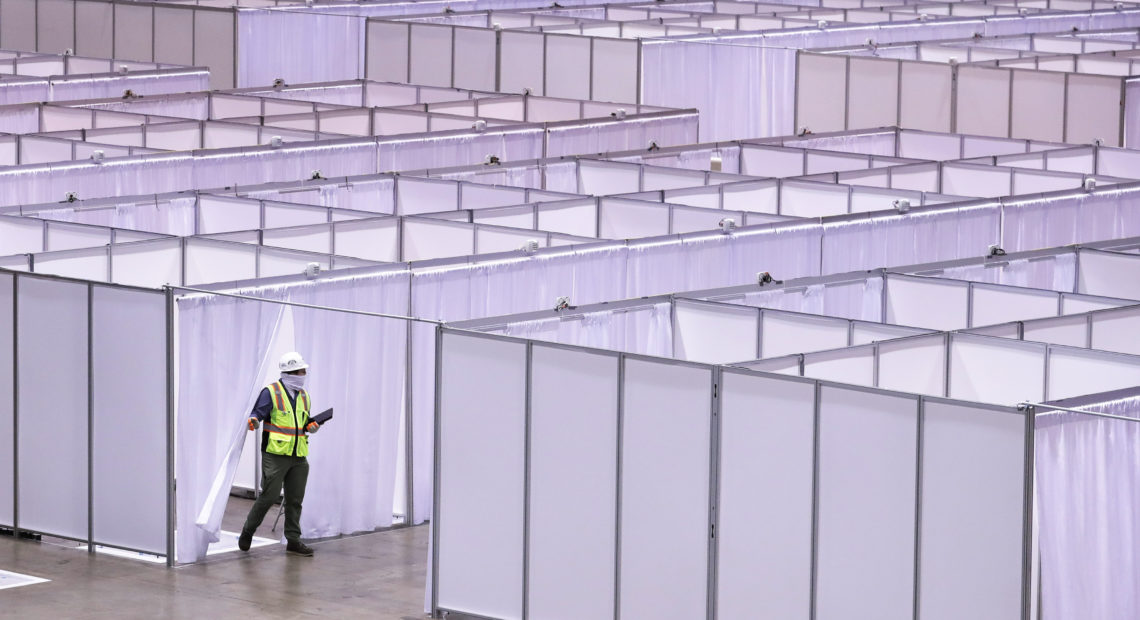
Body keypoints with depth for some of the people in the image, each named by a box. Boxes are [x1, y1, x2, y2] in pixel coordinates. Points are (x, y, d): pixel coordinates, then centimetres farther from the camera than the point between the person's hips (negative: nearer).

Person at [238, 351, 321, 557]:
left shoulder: (304, 396, 15)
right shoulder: (271, 392, -5)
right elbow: (257, 413, -9)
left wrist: (311, 427, 3)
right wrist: (253, 421, -31)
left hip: (298, 456, 6)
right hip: (276, 455, -6)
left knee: (295, 499, 7)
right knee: (269, 495, -6)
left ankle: (293, 541, 12)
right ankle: (248, 531, 13)